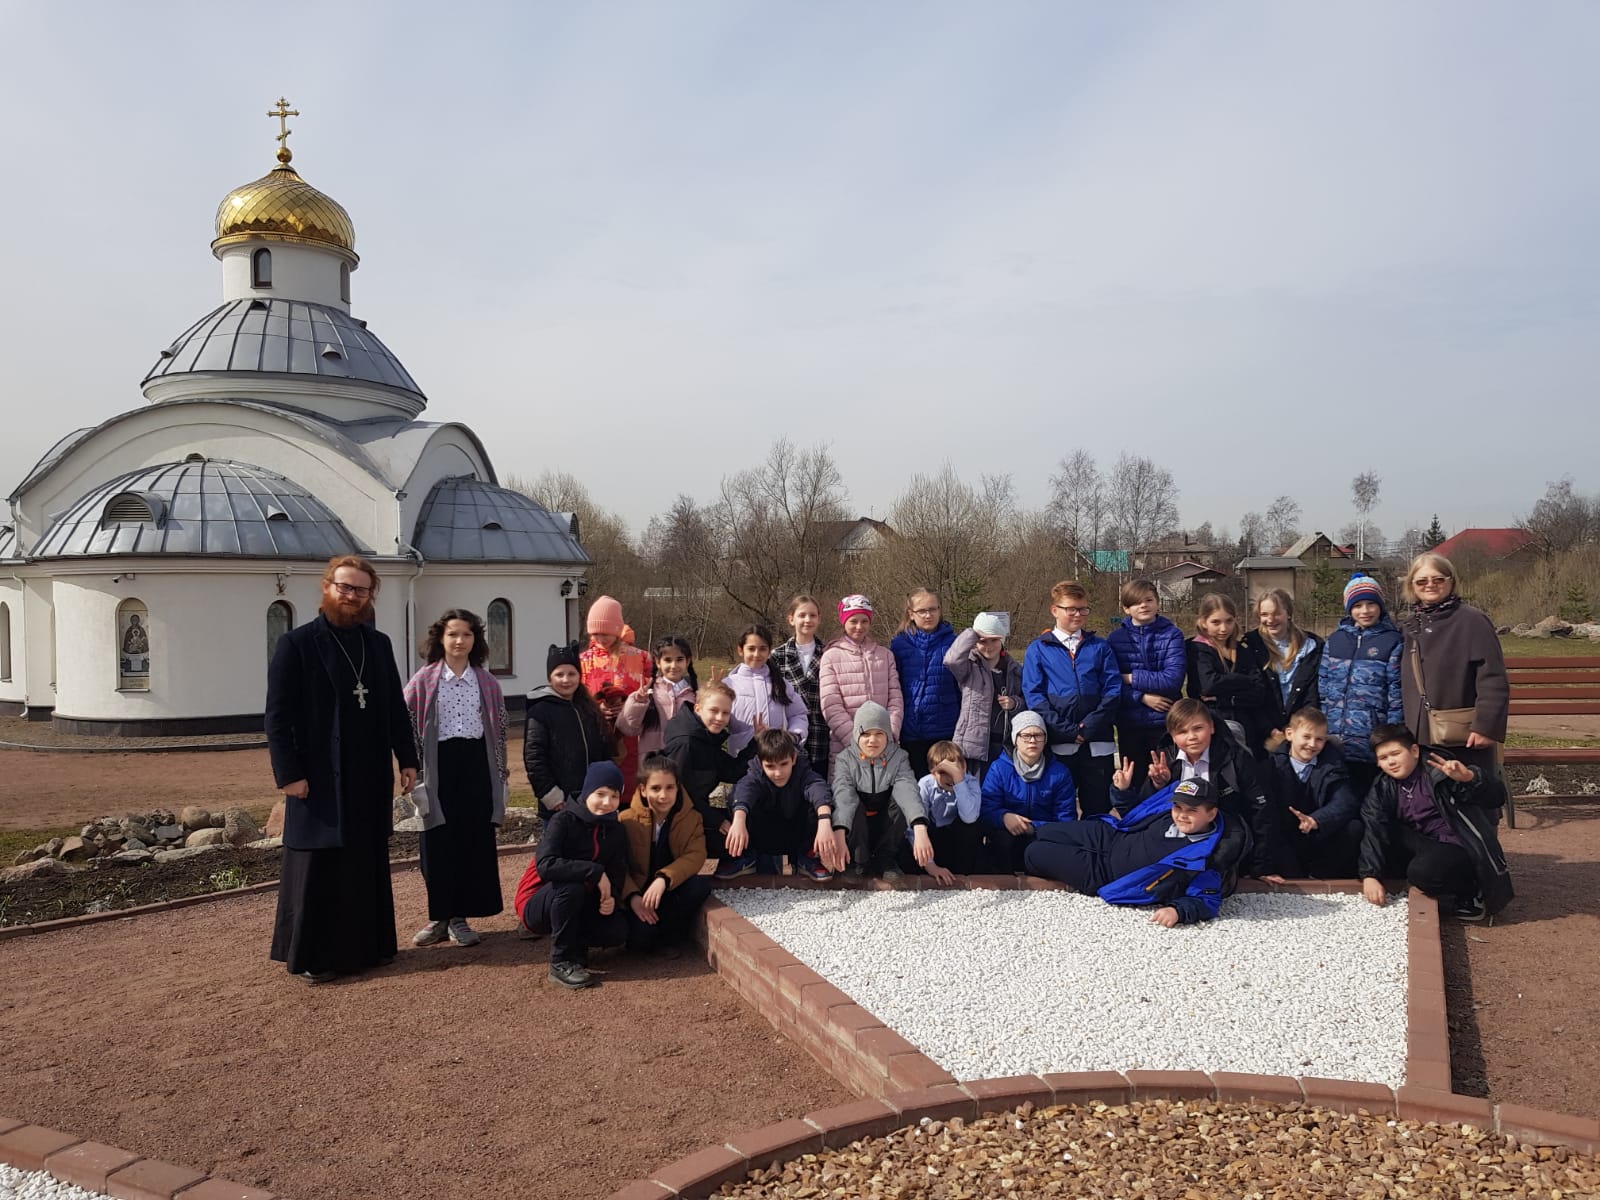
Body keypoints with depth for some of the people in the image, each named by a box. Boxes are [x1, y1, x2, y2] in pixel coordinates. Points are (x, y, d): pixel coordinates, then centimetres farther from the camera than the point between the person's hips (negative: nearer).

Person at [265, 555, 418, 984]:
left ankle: (366, 945, 22)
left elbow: (396, 708, 12)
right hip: (320, 779, -5)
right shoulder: (296, 644, -6)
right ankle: (310, 956, 14)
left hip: (370, 777, 5)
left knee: (369, 863, 11)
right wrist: (289, 773, -14)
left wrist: (407, 759, 6)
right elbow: (278, 716, -8)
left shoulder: (378, 644, 9)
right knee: (317, 869, 2)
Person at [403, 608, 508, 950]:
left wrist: (500, 772, 7)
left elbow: (500, 727, 10)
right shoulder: (423, 679, 0)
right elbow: (405, 725, -1)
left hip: (477, 764, 2)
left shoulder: (486, 682, 6)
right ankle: (439, 916, 15)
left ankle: (459, 917, 12)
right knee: (438, 842, 3)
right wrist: (413, 771, -5)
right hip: (439, 765, -1)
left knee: (475, 841, 2)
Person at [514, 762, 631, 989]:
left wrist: (611, 899, -23)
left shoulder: (616, 832, 0)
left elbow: (617, 879, -1)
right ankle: (562, 962, -21)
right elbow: (545, 865, -34)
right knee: (572, 885, -36)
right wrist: (595, 872, -35)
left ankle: (574, 942, 10)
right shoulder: (563, 821, -18)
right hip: (537, 905, -5)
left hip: (578, 908, 5)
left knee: (618, 930, -21)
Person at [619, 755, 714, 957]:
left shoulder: (691, 818, -3)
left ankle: (667, 938, -9)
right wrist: (633, 896, -27)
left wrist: (664, 879, -32)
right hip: (639, 896, -2)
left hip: (671, 892, 3)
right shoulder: (626, 820, -7)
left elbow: (696, 855, -17)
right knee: (640, 935, -32)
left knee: (701, 884, -28)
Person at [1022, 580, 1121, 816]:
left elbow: (1113, 689, 2)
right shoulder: (1038, 649, 5)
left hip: (1097, 741, 2)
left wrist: (1091, 724, -12)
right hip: (1058, 743, -1)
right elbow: (1033, 695, -4)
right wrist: (1065, 728, -13)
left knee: (1098, 809, 8)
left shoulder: (1099, 647, 10)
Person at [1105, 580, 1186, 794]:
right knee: (1133, 784, 11)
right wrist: (1142, 696, -16)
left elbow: (1173, 679, -14)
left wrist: (1130, 678, -11)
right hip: (1129, 723, 2)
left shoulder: (1171, 635, -3)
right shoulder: (1115, 638, 2)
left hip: (1165, 721, -1)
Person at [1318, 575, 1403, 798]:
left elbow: (1397, 692, -4)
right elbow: (1322, 687, 13)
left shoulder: (1393, 641, 1)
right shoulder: (1335, 640, 12)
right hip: (1334, 739, 4)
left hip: (1371, 742, -3)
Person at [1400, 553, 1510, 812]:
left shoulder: (1471, 621, -7)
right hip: (1422, 738, 6)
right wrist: (1406, 727, 17)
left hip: (1465, 740, -6)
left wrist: (1487, 726, -18)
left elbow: (1493, 680, -13)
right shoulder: (1412, 626, 13)